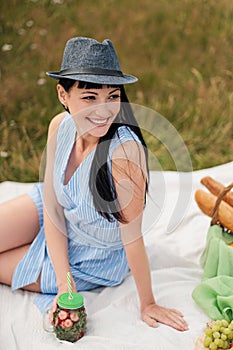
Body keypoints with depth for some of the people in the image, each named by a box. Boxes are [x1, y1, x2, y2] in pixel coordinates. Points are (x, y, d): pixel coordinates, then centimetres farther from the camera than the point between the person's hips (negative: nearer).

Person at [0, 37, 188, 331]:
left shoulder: (124, 150, -38)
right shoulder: (61, 126, -19)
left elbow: (132, 236, -28)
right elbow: (52, 205, -14)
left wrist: (148, 304, -17)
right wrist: (65, 285, -19)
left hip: (90, 259, -4)